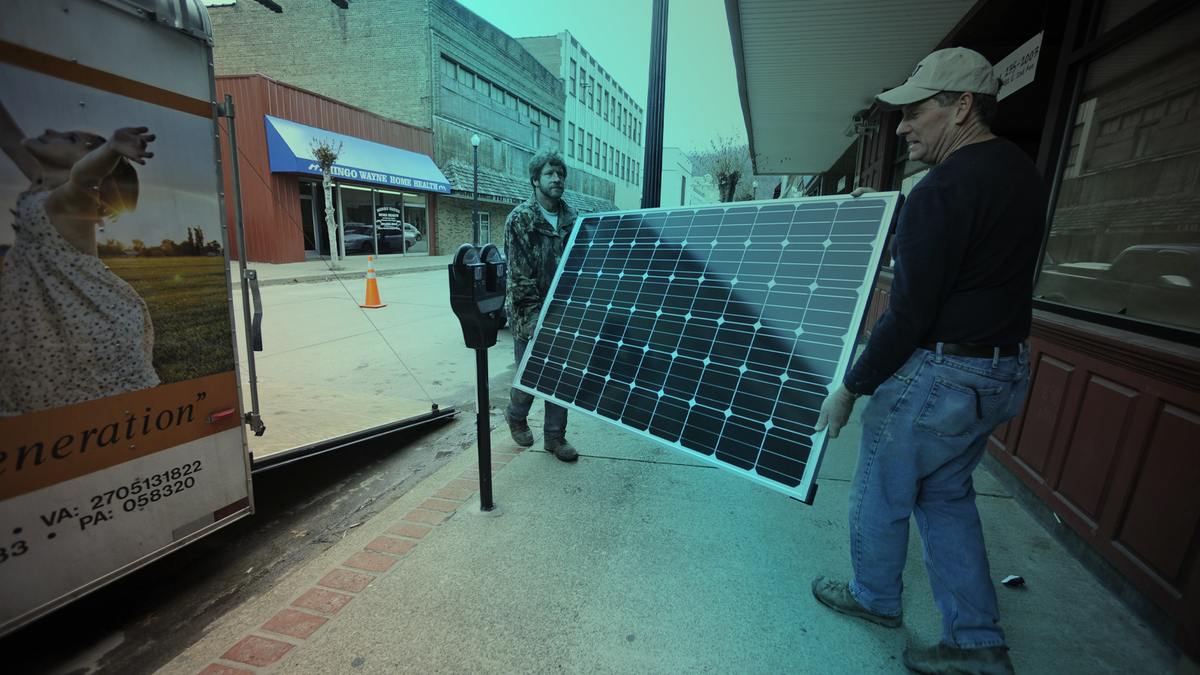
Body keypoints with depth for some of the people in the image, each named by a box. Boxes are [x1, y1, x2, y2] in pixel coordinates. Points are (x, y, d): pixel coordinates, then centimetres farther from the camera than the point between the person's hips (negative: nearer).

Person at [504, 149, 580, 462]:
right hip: (529, 315, -4)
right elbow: (518, 276, -12)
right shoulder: (520, 219, -8)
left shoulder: (571, 218, 6)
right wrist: (535, 318, -16)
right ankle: (516, 415, 38)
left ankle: (555, 436, 25)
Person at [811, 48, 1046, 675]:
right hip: (1004, 371, 10)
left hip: (937, 376, -9)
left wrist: (849, 389, -15)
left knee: (880, 496, 13)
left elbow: (909, 315, -24)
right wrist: (892, 214, 23)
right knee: (946, 495, 22)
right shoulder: (1023, 173, 10)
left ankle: (874, 597, 38)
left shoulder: (942, 190, -21)